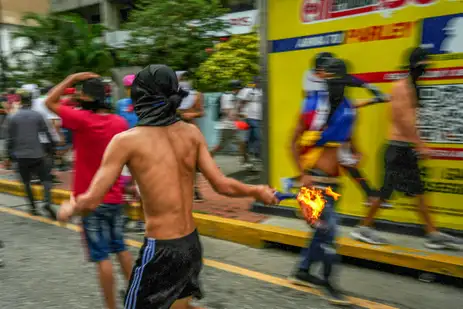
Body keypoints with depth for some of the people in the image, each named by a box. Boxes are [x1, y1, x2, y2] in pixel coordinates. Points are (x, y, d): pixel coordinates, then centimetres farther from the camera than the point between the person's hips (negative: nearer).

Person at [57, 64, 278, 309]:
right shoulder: (192, 133, -2)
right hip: (192, 243, 6)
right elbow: (222, 185, -2)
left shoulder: (127, 140, -14)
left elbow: (91, 201, -13)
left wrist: (69, 210, 9)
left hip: (161, 249, -5)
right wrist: (258, 191, 15)